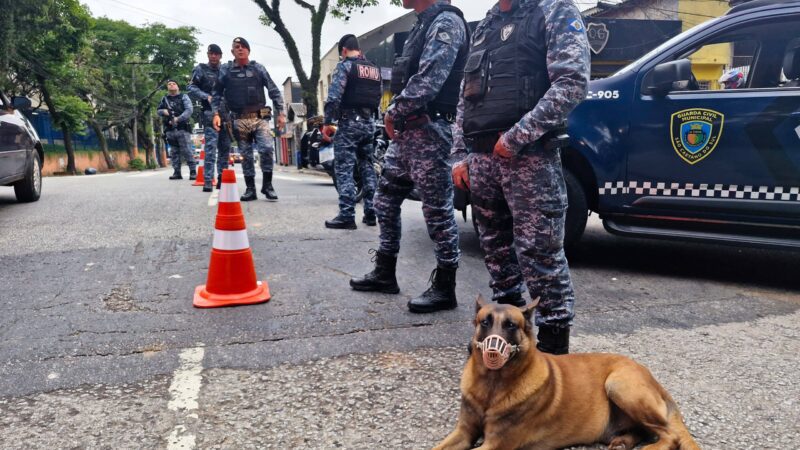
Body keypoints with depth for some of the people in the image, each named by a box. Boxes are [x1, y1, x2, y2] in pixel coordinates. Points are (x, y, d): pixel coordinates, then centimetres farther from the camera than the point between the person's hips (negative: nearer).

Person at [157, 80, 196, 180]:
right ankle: (177, 172, 11)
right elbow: (158, 110, 20)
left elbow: (189, 110, -8)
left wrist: (178, 118, -19)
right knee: (174, 152, 6)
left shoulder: (183, 97, 4)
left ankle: (193, 172, -8)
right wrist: (163, 111, -4)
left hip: (182, 128, -5)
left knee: (187, 151, -9)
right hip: (170, 130, 5)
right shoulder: (164, 99, 17)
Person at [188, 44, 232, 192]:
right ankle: (208, 182, -14)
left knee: (225, 148, 8)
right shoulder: (201, 69, 5)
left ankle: (222, 179, 18)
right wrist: (207, 97, -15)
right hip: (210, 113, -5)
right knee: (211, 147, -13)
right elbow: (191, 88, -2)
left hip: (226, 114, 5)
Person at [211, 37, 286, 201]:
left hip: (260, 118, 0)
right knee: (246, 155, 4)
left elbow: (274, 90, 6)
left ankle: (267, 185, -3)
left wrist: (280, 113, 0)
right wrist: (216, 113, -2)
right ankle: (250, 189, 13)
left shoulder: (258, 68, 7)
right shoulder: (225, 70, 7)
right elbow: (217, 94, 11)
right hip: (239, 121, 1)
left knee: (267, 149, -17)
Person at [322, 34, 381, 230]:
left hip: (349, 122, -7)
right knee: (367, 167, 12)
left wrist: (327, 122, -11)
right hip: (369, 122, 7)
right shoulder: (375, 69, 16)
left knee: (344, 169, -6)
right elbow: (379, 97, 14)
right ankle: (370, 213, 13)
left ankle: (347, 215, -10)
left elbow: (334, 96, -15)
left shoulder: (345, 65, -6)